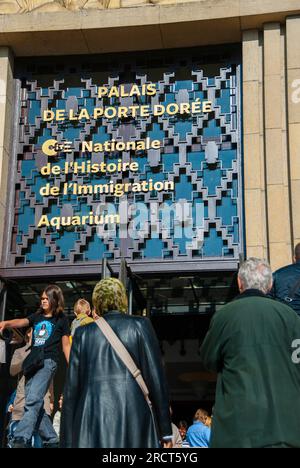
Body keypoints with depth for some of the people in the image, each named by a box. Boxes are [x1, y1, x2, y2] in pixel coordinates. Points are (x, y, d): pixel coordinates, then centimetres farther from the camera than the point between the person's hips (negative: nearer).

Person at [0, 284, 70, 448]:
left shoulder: (61, 319, 8)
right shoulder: (37, 316, 19)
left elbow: (66, 346, 7)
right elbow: (21, 322, 0)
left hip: (48, 361, -6)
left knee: (33, 400, -22)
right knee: (35, 404, 5)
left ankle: (20, 439, -33)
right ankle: (51, 439, 15)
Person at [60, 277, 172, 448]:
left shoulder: (83, 333, 11)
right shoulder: (140, 325, 6)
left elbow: (71, 388, 8)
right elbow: (156, 379, 1)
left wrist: (67, 441, 11)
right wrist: (165, 431, 4)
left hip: (90, 422, 2)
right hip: (133, 420, -2)